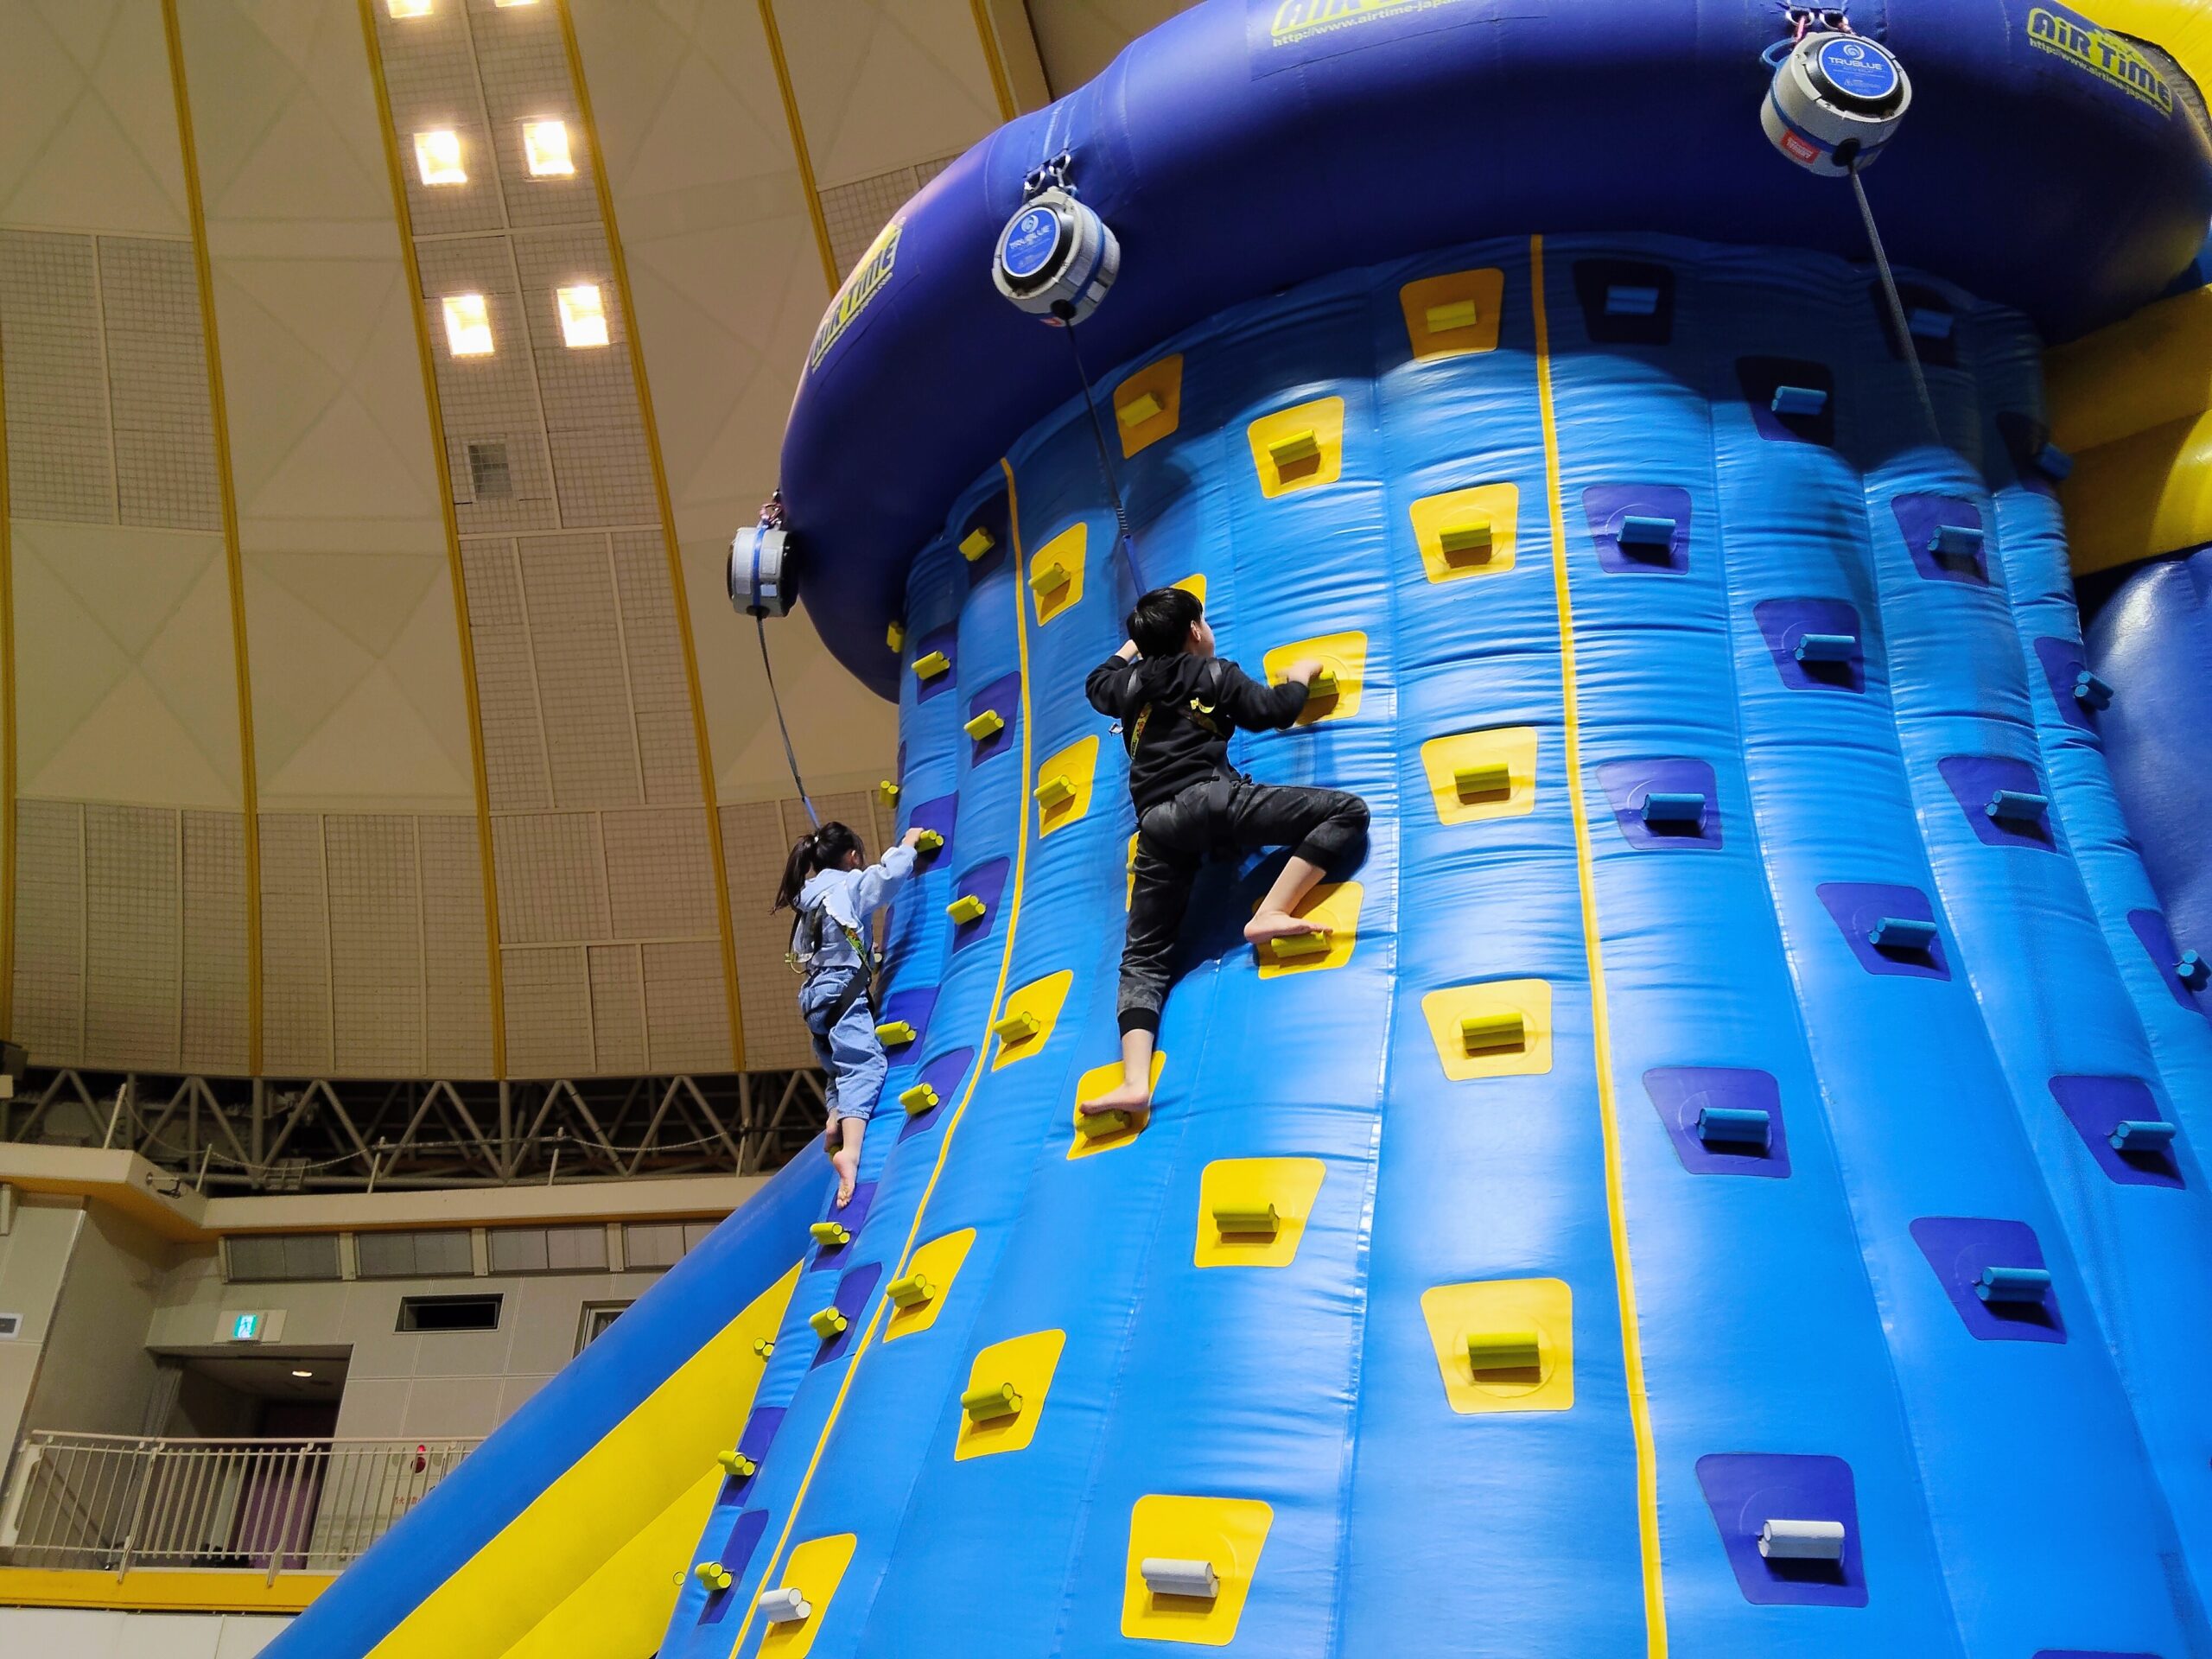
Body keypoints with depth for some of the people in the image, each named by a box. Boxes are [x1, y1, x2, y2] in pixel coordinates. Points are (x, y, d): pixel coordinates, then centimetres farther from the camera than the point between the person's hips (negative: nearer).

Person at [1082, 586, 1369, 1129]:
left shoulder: (1130, 682, 24)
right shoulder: (1216, 673, 13)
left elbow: (1096, 685, 45)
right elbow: (1273, 711, 5)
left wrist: (1130, 647, 62)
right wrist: (1298, 677, 26)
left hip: (1156, 826, 5)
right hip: (1212, 798, -4)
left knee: (1143, 957, 6)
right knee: (1347, 810, 0)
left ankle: (1135, 1081, -13)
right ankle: (1271, 914, -16)